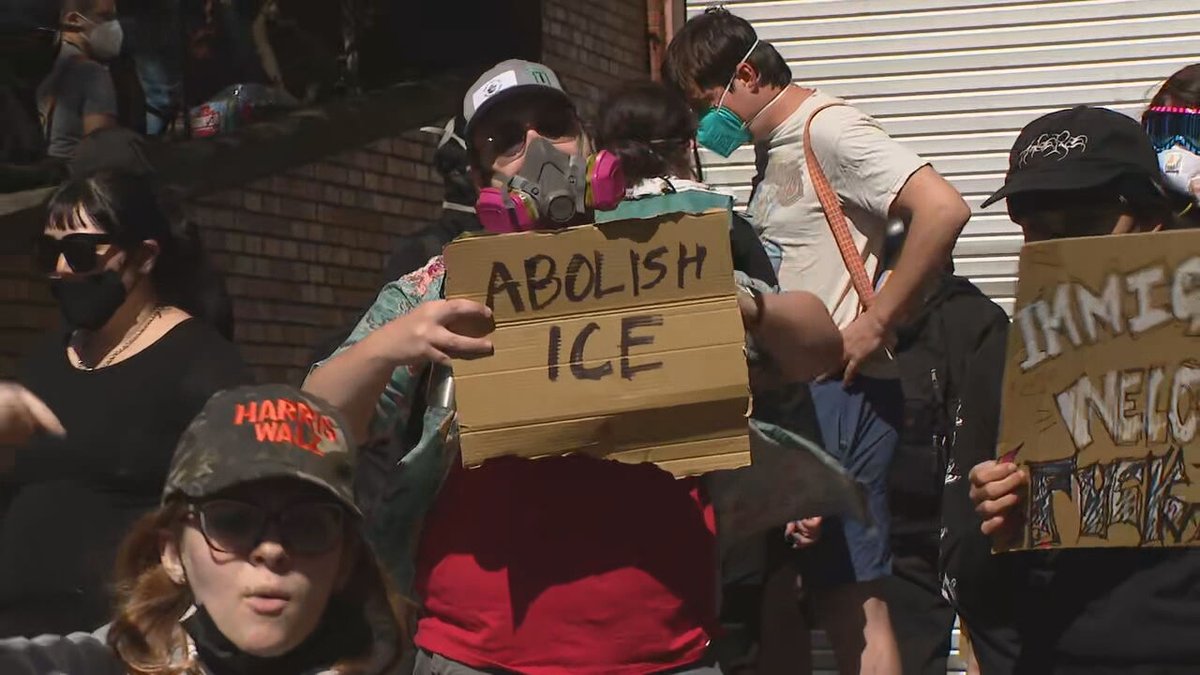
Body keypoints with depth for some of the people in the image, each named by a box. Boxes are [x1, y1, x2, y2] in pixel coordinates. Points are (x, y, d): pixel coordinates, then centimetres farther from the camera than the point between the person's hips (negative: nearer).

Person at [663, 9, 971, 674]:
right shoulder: (779, 147, 17)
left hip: (836, 389, -10)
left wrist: (875, 325, -19)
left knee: (851, 593, -7)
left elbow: (943, 209, -23)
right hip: (786, 387, 10)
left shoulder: (829, 129, -11)